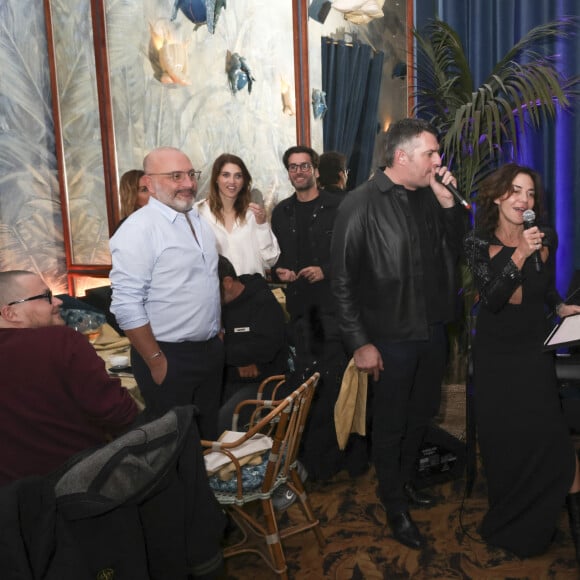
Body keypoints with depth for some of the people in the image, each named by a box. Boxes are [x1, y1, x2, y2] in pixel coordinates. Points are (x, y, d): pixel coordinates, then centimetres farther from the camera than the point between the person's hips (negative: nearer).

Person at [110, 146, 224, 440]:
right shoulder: (138, 230, -17)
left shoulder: (199, 221, 8)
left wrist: (218, 337, 14)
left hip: (211, 351, 7)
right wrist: (156, 361, -17)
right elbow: (127, 305, -20)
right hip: (169, 358, -7)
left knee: (209, 435, 20)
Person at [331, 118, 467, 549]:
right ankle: (395, 506, 31)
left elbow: (454, 251, 7)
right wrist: (360, 343, -15)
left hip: (432, 331, 6)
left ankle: (406, 481, 45)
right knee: (391, 424, 11)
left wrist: (449, 203, -7)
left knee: (420, 416, 21)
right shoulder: (361, 204, -15)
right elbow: (344, 279, -14)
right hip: (390, 338, -6)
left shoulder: (429, 196, 3)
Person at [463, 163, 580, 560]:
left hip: (534, 351, 1)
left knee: (547, 432, -14)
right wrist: (520, 255, -24)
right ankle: (509, 518, 28)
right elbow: (492, 299, -17)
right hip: (494, 353, -1)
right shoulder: (479, 243, -6)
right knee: (501, 437, 6)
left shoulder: (546, 238, 0)